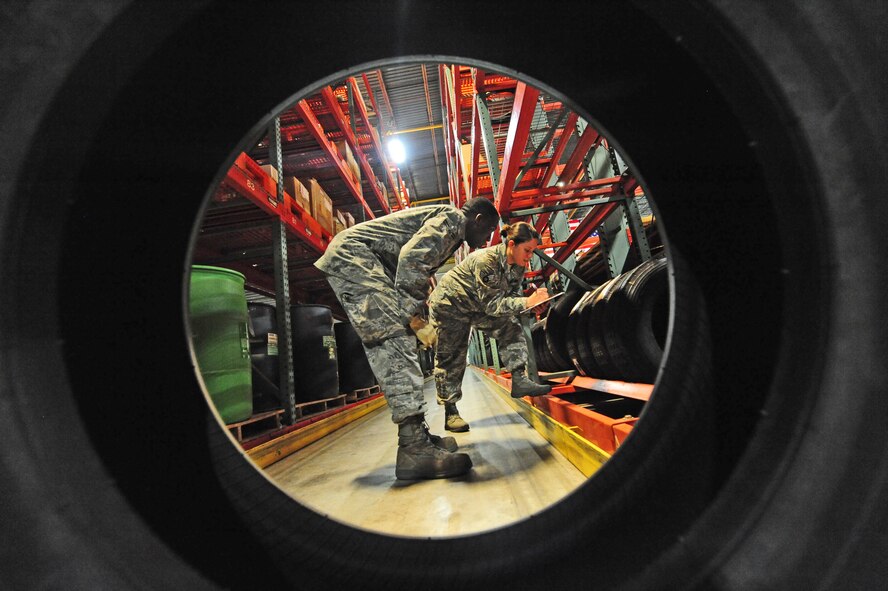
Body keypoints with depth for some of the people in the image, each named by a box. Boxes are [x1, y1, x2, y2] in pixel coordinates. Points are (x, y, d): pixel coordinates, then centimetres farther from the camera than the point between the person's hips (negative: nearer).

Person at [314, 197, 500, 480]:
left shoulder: (450, 233, 25)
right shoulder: (452, 218, -6)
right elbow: (411, 258, -22)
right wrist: (414, 316, -22)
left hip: (347, 262, 11)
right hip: (353, 255, -11)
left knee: (392, 348, 6)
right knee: (396, 342, -19)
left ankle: (416, 435, 9)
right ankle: (414, 448, -23)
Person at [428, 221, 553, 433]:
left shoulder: (518, 266, -11)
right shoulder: (486, 261, -35)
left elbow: (513, 293, -7)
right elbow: (492, 304, -35)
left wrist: (532, 301, -27)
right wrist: (527, 302, -42)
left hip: (478, 306, 7)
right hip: (449, 305, -7)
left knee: (510, 327, -10)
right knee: (451, 359, -3)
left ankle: (519, 380, -8)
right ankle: (450, 413, 6)